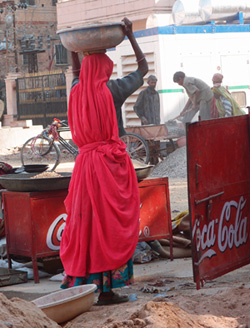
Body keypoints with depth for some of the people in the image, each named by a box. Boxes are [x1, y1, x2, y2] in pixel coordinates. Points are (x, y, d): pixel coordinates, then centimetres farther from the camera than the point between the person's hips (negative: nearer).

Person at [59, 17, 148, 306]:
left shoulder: (77, 91, 6)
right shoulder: (111, 90, -7)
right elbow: (143, 68, 8)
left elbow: (77, 72, 32)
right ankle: (105, 288, 2)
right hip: (111, 162, -5)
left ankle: (74, 279, 16)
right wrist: (130, 36, 14)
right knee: (110, 224, 0)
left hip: (85, 162, 5)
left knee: (83, 221, 11)